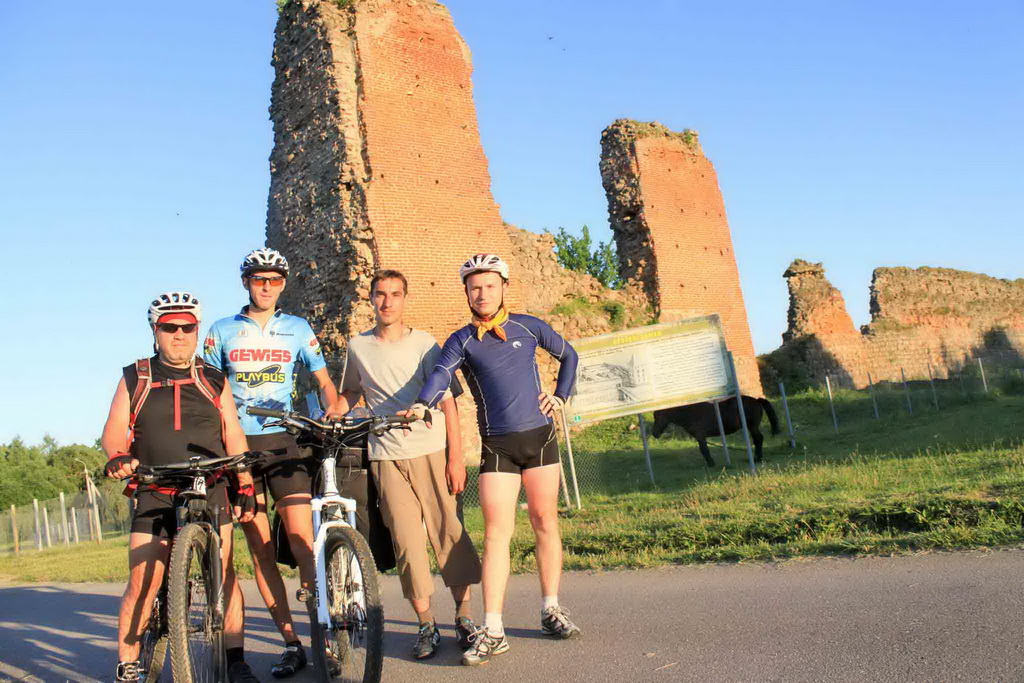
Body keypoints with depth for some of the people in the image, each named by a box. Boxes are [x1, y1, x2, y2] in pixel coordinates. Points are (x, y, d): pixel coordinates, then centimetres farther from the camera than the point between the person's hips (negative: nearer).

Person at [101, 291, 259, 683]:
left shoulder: (214, 382, 12)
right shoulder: (135, 380, 11)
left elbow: (234, 437, 10)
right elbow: (113, 431, 6)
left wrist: (246, 488, 3)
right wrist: (118, 456, -16)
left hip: (211, 493, 0)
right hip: (154, 495, 0)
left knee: (224, 575, -5)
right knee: (142, 585, -4)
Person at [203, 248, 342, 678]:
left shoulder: (297, 329, 10)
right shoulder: (222, 331, 10)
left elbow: (324, 381, 10)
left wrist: (332, 412, -10)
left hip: (281, 442, -1)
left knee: (300, 537, -14)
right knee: (260, 548, 1)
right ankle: (291, 644, 7)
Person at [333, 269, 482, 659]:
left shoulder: (424, 345, 2)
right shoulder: (358, 347, 9)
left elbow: (448, 403, 1)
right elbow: (350, 392, 25)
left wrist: (456, 458, -5)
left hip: (431, 452, -1)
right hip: (386, 457, 1)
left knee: (449, 531, -1)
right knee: (406, 541, -1)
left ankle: (464, 614, 13)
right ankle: (426, 624, 10)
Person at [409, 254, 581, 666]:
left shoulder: (528, 326, 6)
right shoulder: (461, 341, 1)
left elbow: (568, 355, 21)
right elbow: (441, 375, -18)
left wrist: (561, 396, 8)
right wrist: (419, 406, -37)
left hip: (539, 436, 1)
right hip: (496, 445, -1)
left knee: (545, 522, 7)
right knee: (496, 532, -8)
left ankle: (551, 610, 21)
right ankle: (492, 631, -7)